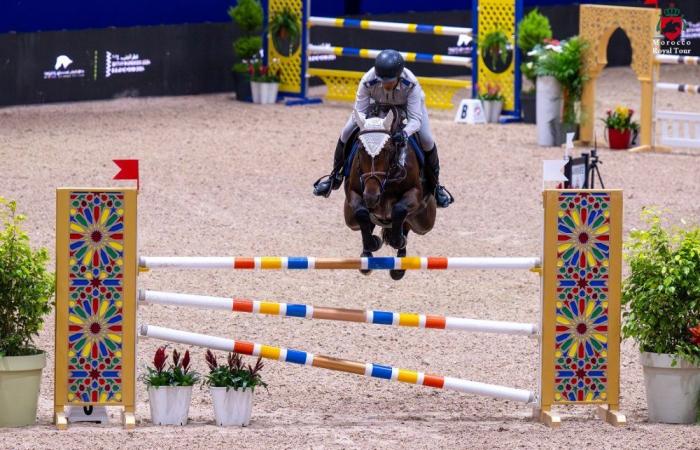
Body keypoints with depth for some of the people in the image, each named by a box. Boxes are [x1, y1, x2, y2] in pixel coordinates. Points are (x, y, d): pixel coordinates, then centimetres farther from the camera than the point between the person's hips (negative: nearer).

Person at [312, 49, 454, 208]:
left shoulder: (411, 85, -43)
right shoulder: (368, 81, -40)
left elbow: (415, 119, -41)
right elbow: (359, 113, -32)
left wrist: (405, 133, -63)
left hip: (408, 103, -1)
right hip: (378, 105, 1)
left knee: (426, 140, -19)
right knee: (347, 133, -10)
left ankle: (435, 185, 6)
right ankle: (335, 176, 15)